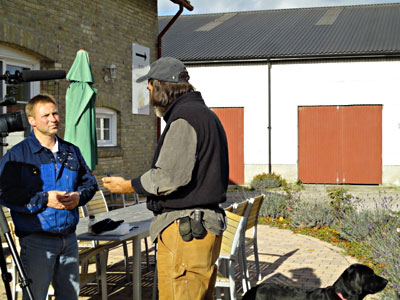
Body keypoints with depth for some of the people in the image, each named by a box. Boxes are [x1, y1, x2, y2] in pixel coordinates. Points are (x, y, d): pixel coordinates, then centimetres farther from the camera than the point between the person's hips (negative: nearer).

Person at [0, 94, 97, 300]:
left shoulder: (71, 151, 12)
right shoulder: (18, 154, -6)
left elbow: (89, 182, 18)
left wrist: (79, 196, -4)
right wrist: (44, 199, -20)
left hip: (69, 237, 6)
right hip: (37, 239, -5)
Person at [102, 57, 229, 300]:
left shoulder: (184, 118, -13)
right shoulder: (206, 114, 20)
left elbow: (169, 177, -20)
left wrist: (128, 186, -5)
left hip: (184, 231, -11)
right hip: (207, 223, 11)